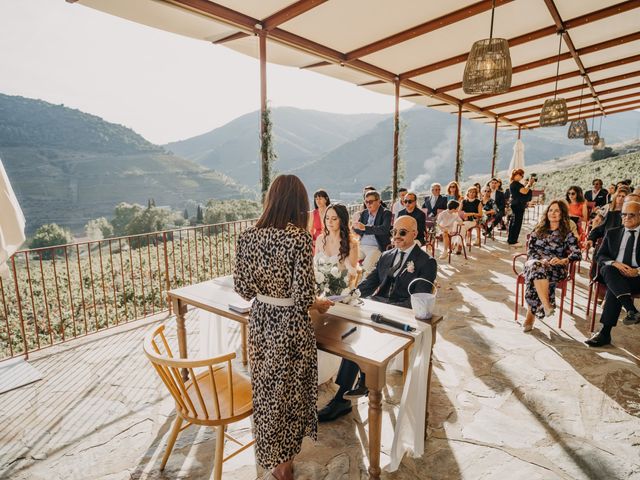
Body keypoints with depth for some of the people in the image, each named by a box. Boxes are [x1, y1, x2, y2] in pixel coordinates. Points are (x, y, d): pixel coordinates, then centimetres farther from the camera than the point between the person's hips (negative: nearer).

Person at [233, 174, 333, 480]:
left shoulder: (248, 236, -6)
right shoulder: (299, 238, -21)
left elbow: (242, 288, -2)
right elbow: (303, 297, -21)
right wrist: (318, 305, 0)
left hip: (260, 321, 5)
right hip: (291, 325, -5)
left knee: (265, 389, 23)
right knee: (289, 391, 17)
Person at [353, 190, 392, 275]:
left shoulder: (386, 213, -4)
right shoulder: (364, 213, 11)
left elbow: (384, 229, -21)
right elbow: (357, 230, 8)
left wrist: (365, 228, -29)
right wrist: (355, 226, -16)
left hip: (376, 247, -5)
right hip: (361, 246, 6)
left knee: (367, 266, -27)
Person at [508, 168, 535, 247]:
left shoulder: (513, 183, 15)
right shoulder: (515, 183, -17)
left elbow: (522, 190, 18)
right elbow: (524, 191, -23)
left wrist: (528, 184, 8)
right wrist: (529, 183, -14)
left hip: (516, 205, 11)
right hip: (518, 205, -11)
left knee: (514, 222, 14)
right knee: (517, 223, -8)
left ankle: (510, 240, 21)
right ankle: (513, 241, -5)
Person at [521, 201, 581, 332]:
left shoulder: (567, 234, 7)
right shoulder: (538, 230, 15)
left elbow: (578, 254, -5)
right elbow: (530, 250, 7)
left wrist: (562, 260, -24)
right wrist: (540, 260, -13)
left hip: (556, 268, -2)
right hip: (535, 262, 2)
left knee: (536, 275, -36)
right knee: (537, 267, -37)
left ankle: (530, 317, -32)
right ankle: (546, 305, -46)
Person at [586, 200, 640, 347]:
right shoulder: (612, 233, 21)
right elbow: (600, 256, 11)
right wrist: (614, 263, -12)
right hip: (614, 275, 3)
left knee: (613, 289, -35)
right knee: (608, 269, -35)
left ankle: (605, 333, -35)